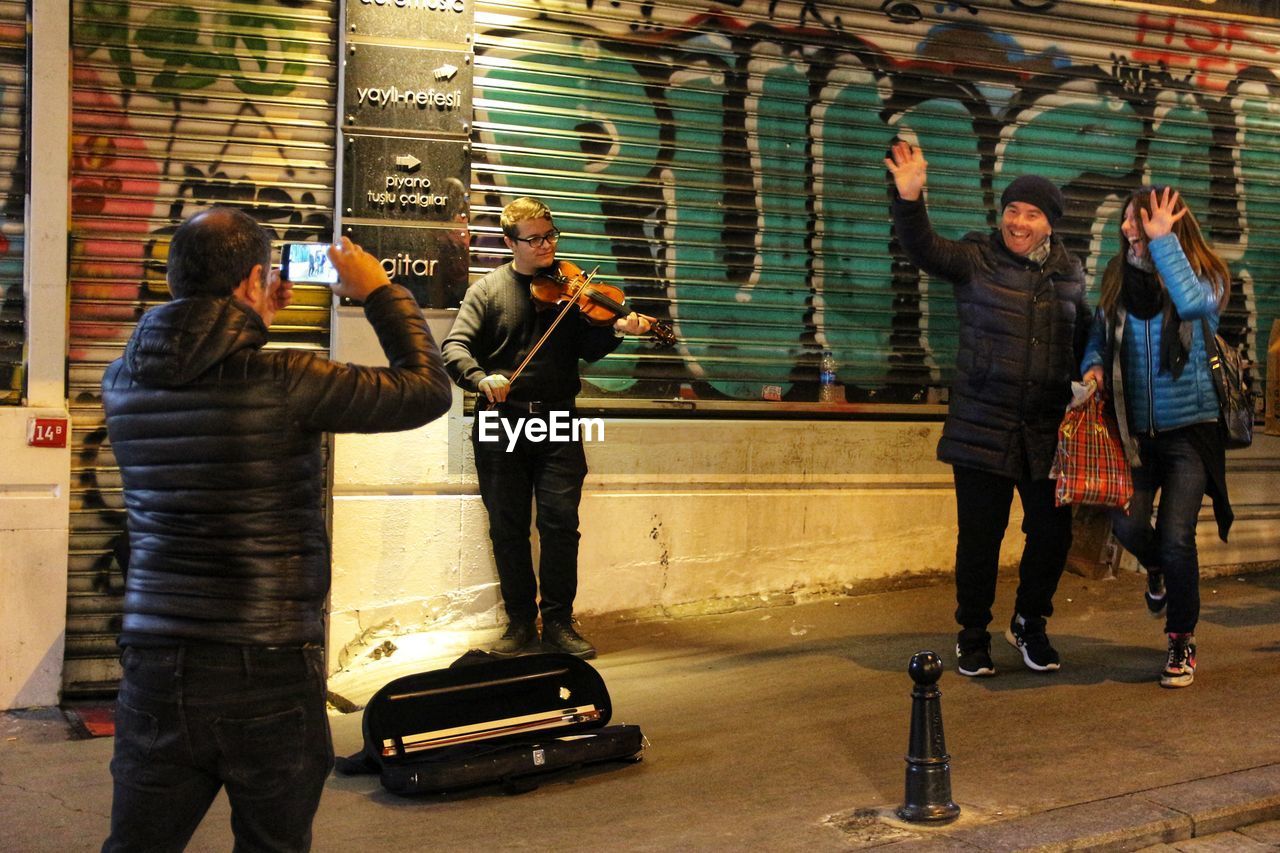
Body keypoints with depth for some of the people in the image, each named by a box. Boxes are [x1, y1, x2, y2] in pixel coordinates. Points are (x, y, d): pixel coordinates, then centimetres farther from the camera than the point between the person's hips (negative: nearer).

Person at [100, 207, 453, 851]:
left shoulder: (122, 382, 0)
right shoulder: (286, 381, -16)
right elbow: (428, 389, -7)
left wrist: (253, 319, 21)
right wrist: (380, 291, 4)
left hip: (153, 665, 4)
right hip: (268, 671, -4)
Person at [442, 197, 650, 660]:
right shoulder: (488, 289, 5)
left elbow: (589, 348, 3)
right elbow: (454, 346, -5)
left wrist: (616, 330, -17)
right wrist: (480, 378, -24)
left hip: (557, 420, 0)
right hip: (501, 421, 0)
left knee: (561, 521, -6)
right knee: (508, 525, 4)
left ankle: (558, 621, 6)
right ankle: (521, 622, 16)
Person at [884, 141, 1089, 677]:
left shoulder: (1070, 272, 11)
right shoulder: (975, 260, -1)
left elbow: (1083, 339, 23)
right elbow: (924, 250, -19)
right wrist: (909, 200, -34)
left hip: (1049, 433, 3)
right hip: (983, 429, -3)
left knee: (1052, 534, 7)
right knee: (980, 537, 3)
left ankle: (1030, 624, 31)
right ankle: (973, 635, 22)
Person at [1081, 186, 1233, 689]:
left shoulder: (1204, 278, -7)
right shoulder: (1118, 280, 4)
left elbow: (1192, 303, -31)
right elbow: (1098, 334, 17)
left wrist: (1162, 241, -24)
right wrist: (1093, 366, -5)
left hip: (1188, 430, -3)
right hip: (1135, 430, 3)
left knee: (1176, 537, -8)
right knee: (1127, 524, -8)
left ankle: (1182, 643, 14)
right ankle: (1157, 569, 32)